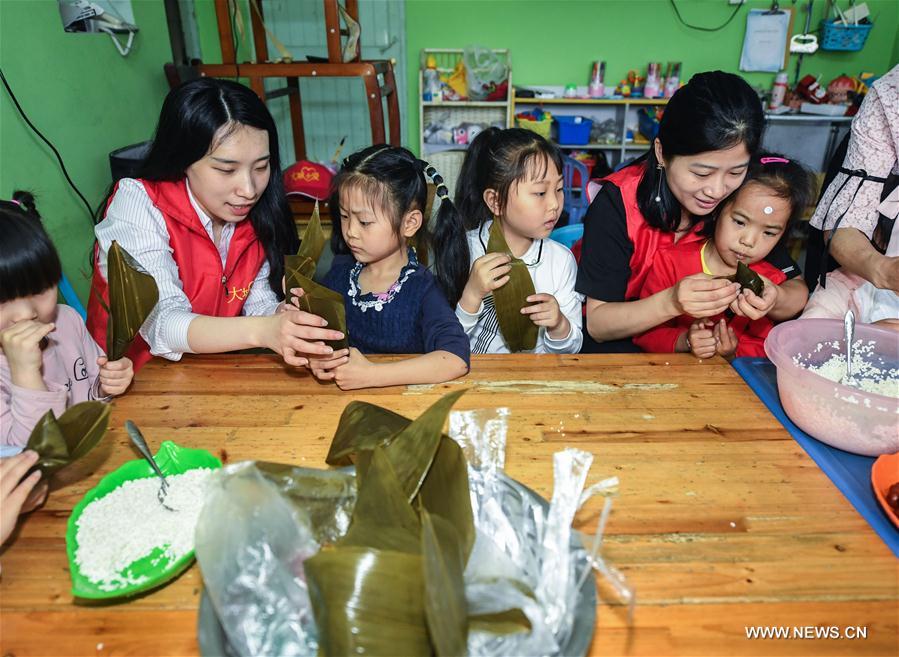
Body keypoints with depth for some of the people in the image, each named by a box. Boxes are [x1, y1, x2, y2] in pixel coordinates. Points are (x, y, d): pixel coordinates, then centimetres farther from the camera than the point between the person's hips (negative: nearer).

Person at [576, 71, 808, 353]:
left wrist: (773, 300, -25)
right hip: (623, 349, -2)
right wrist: (672, 302, -34)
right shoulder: (619, 202, -20)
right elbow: (597, 324, -18)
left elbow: (798, 289, -1)